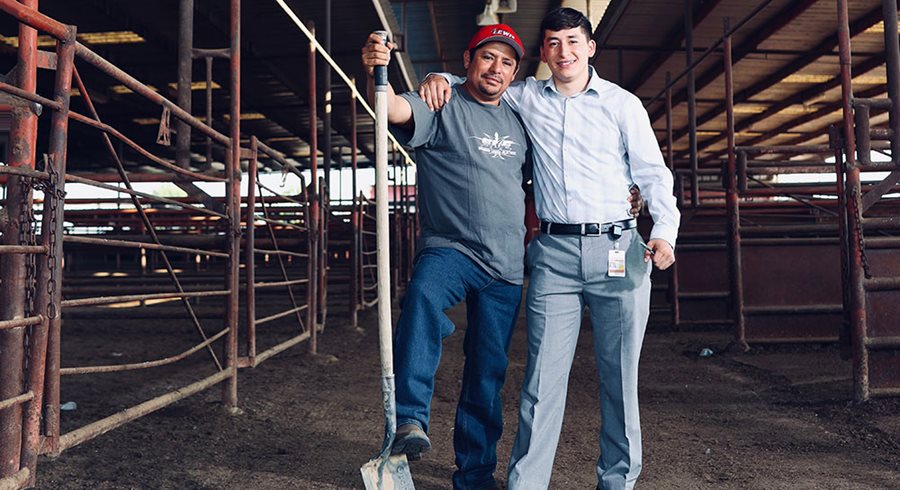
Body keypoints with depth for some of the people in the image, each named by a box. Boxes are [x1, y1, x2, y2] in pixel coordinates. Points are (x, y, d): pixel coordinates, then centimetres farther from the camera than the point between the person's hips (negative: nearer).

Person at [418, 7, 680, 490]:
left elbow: (653, 173, 6)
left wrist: (664, 230, -9)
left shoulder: (623, 103, 8)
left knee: (619, 375, 6)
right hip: (554, 252, 1)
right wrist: (441, 78, 4)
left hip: (617, 248, 0)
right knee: (543, 376, -2)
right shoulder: (527, 97, 13)